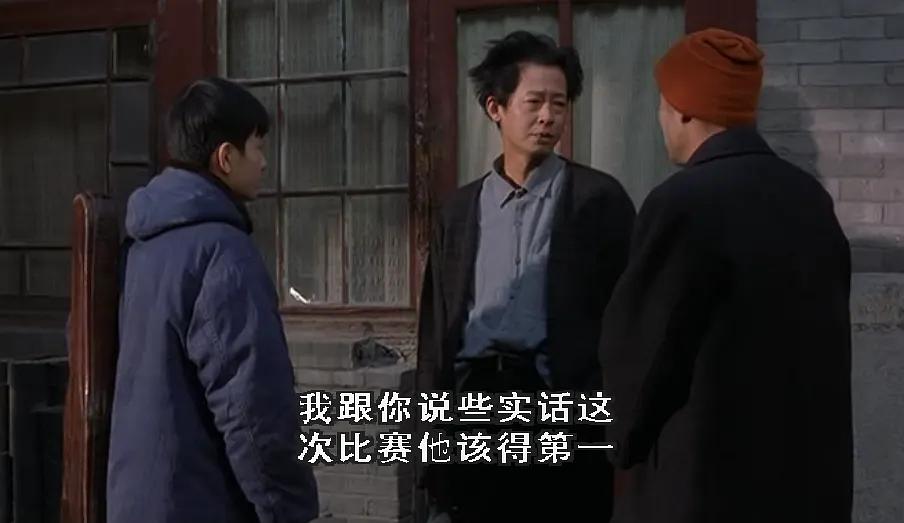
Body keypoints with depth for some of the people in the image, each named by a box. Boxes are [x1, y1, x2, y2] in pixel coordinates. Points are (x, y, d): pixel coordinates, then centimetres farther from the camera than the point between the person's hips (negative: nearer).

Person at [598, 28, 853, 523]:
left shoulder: (683, 202, -19)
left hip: (709, 478, -7)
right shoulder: (810, 197, 2)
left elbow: (637, 349, -11)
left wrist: (629, 442, 7)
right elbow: (813, 344, 9)